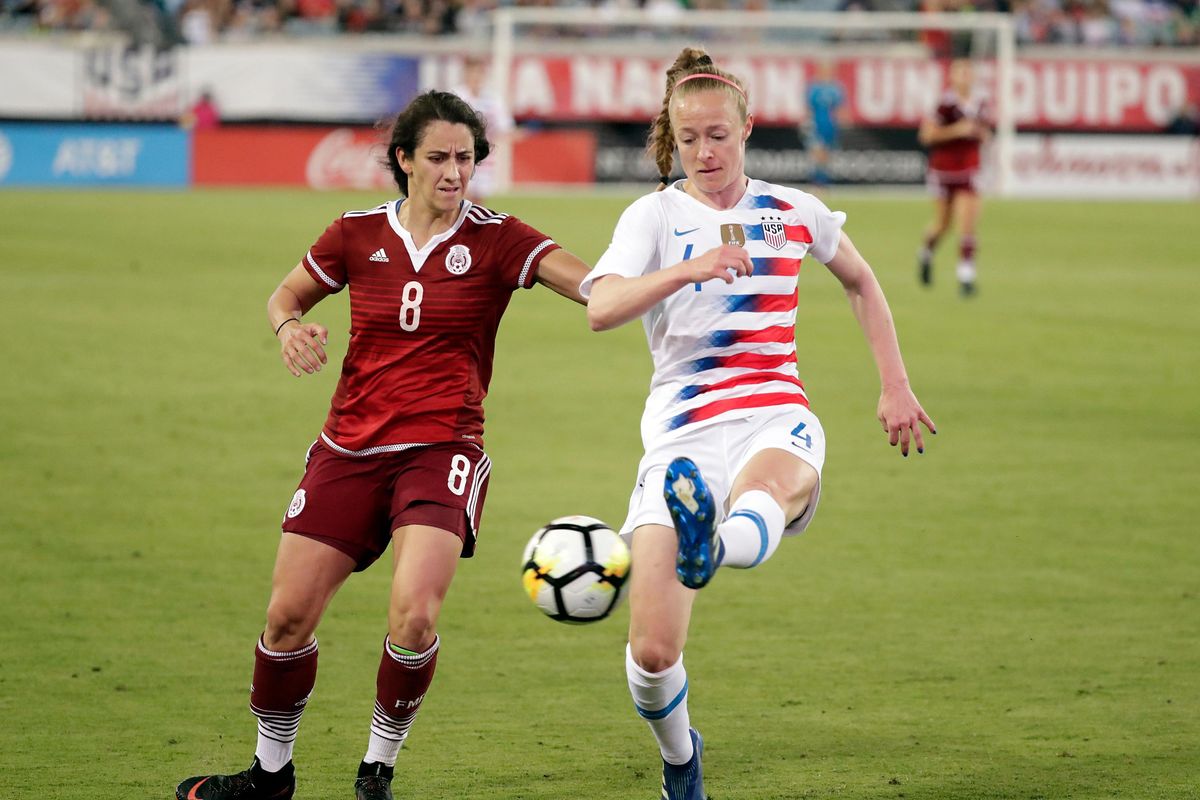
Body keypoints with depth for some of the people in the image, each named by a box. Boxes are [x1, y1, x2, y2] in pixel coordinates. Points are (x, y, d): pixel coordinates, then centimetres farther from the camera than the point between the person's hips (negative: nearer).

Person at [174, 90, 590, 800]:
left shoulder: (495, 241, -4)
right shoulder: (359, 234, 3)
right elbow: (285, 296, 19)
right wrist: (291, 328, -4)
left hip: (441, 451, -3)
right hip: (350, 449, 3)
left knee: (415, 615, -22)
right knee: (289, 614, -1)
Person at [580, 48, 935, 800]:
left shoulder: (793, 212, 12)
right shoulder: (656, 214, 4)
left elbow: (862, 282, 33)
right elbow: (600, 308, -16)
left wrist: (897, 387, 27)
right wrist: (689, 270, -32)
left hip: (777, 418, 1)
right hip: (682, 432, -1)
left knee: (768, 489, -41)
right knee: (653, 652, -11)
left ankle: (711, 548, -75)